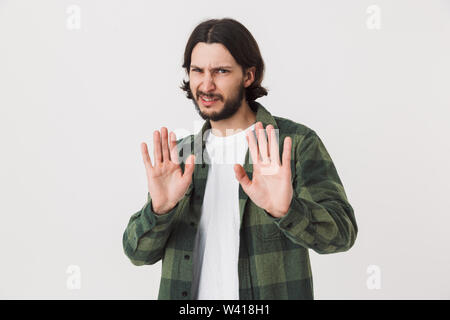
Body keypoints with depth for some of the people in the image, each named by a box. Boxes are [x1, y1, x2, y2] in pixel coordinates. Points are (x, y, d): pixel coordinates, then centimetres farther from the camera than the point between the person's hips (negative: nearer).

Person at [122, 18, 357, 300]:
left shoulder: (297, 142, -9)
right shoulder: (179, 153, 2)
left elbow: (342, 233, -19)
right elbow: (139, 253, -3)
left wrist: (286, 210, -38)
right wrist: (160, 209, -23)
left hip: (274, 292, -3)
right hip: (193, 293, 3)